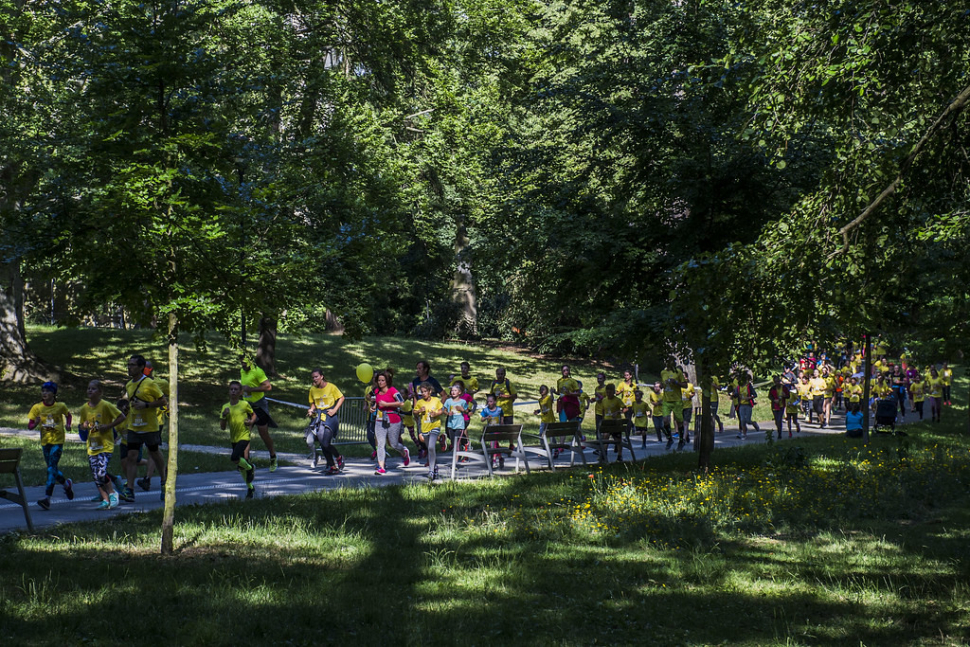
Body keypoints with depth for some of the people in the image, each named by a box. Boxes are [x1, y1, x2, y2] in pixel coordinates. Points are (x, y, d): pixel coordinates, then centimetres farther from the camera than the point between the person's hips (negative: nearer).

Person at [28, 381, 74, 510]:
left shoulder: (61, 406, -3)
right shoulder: (37, 408, -2)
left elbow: (68, 415, 18)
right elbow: (29, 425, -2)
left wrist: (68, 425, -1)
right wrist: (35, 423, -24)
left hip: (58, 441, -3)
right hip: (45, 441, 3)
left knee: (52, 467, -14)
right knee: (52, 468, 11)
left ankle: (47, 498, -19)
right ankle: (67, 484, 40)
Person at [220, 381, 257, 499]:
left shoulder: (244, 404, -6)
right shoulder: (225, 407, 3)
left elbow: (253, 414, 13)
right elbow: (222, 427, 2)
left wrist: (251, 421, -9)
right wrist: (224, 415, -14)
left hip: (244, 436, -5)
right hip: (233, 438, 5)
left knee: (234, 458, -26)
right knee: (240, 465, 12)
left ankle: (250, 468, 2)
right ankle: (250, 487, 28)